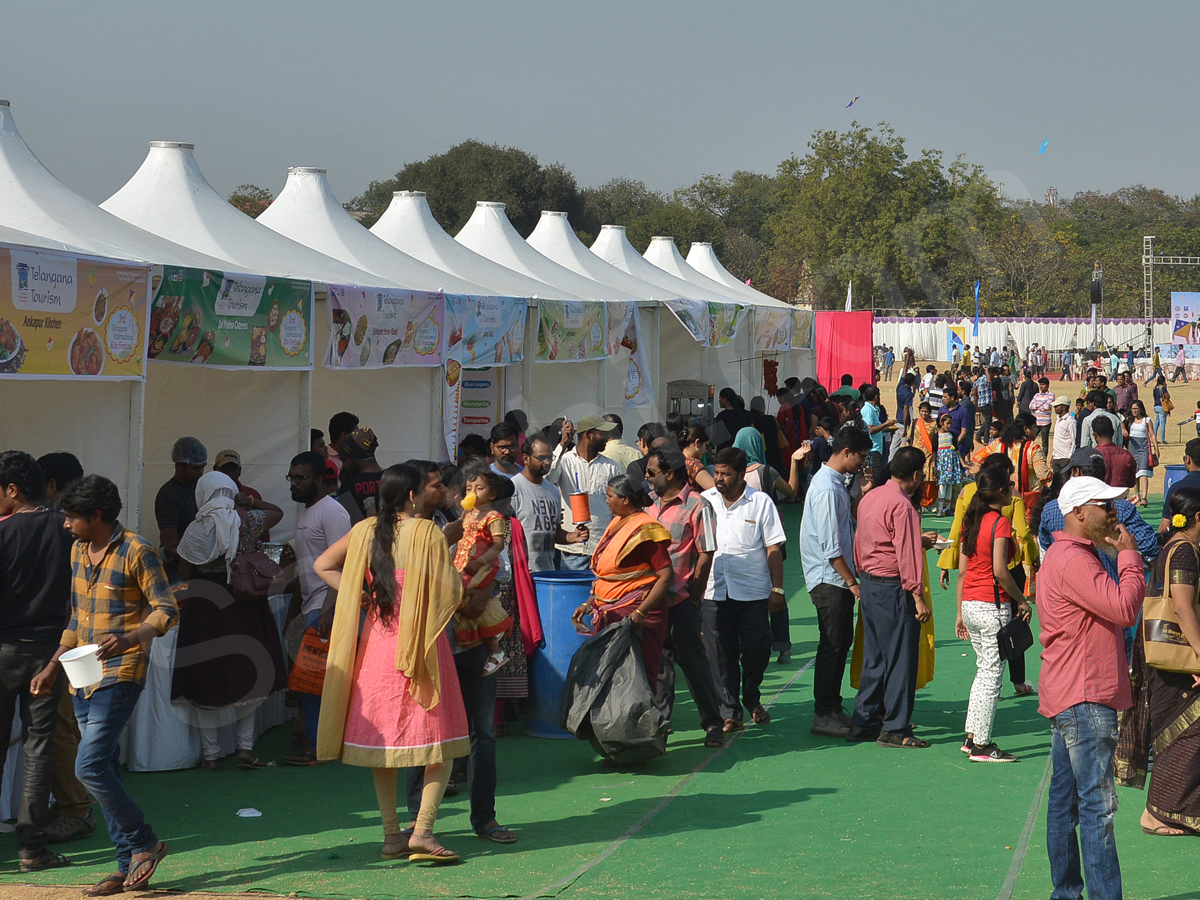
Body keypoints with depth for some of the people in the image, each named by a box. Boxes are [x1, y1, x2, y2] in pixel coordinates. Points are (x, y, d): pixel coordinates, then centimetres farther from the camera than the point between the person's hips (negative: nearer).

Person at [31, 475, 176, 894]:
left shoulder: (136, 551, -11)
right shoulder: (79, 551, 14)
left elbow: (167, 611, -14)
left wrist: (129, 638, -31)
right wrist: (53, 666, 20)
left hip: (121, 674, -8)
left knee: (90, 766, -16)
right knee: (104, 770, 7)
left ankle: (144, 842, 0)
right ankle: (129, 865, 12)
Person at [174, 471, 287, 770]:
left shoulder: (196, 530, -5)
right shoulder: (249, 521, -4)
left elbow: (185, 574, 3)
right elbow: (277, 512, 17)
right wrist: (247, 499, 22)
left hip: (204, 606, -1)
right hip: (245, 607, 1)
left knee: (207, 681, 6)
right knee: (248, 678, 13)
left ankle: (210, 754, 10)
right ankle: (245, 748, 9)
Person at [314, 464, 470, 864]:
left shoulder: (365, 531, 5)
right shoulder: (426, 532, -10)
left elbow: (323, 565, 12)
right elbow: (451, 591, -11)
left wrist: (361, 596, 8)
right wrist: (446, 551, 7)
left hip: (376, 642, 5)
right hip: (421, 645, -5)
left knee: (383, 735, 13)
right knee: (441, 742, 3)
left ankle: (392, 834, 15)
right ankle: (422, 831, -9)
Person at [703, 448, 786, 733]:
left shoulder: (761, 502, 0)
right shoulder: (704, 501, 7)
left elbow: (774, 548, 1)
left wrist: (777, 589, -3)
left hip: (753, 591, -2)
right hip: (714, 591, 2)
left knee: (757, 650, -1)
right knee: (722, 655, 2)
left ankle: (752, 699, 25)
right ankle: (731, 714, 8)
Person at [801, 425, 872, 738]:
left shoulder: (836, 483, 12)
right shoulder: (827, 489, -20)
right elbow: (830, 546, -22)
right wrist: (852, 582, -18)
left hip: (839, 578, 10)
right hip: (829, 580, -10)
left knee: (843, 641, 15)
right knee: (832, 645, -5)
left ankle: (833, 706, 24)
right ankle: (823, 715, 2)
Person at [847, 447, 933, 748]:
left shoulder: (869, 498, 11)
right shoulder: (901, 505, -17)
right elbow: (907, 553, -19)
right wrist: (918, 596, -18)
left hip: (869, 583, 9)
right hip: (893, 588, -9)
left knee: (874, 656, 15)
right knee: (900, 656, -2)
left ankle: (863, 722, 19)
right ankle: (895, 729, 1)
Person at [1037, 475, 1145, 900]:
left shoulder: (1071, 556, 19)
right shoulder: (1073, 560, -17)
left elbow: (1111, 610, 21)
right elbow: (1124, 609, -23)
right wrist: (1129, 557, -13)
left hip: (1068, 697, 11)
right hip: (1085, 697, -11)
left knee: (1065, 798, 13)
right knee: (1097, 804, -11)